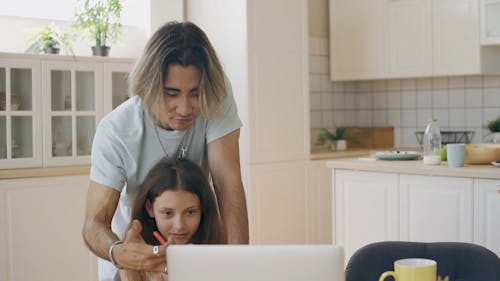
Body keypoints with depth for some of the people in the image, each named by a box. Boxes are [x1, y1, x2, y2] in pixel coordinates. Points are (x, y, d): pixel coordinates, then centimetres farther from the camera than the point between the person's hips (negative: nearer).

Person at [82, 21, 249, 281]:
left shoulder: (216, 95, -21)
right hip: (134, 246, 0)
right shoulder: (115, 131, -25)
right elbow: (94, 223, -25)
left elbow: (227, 183, -24)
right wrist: (117, 253, -48)